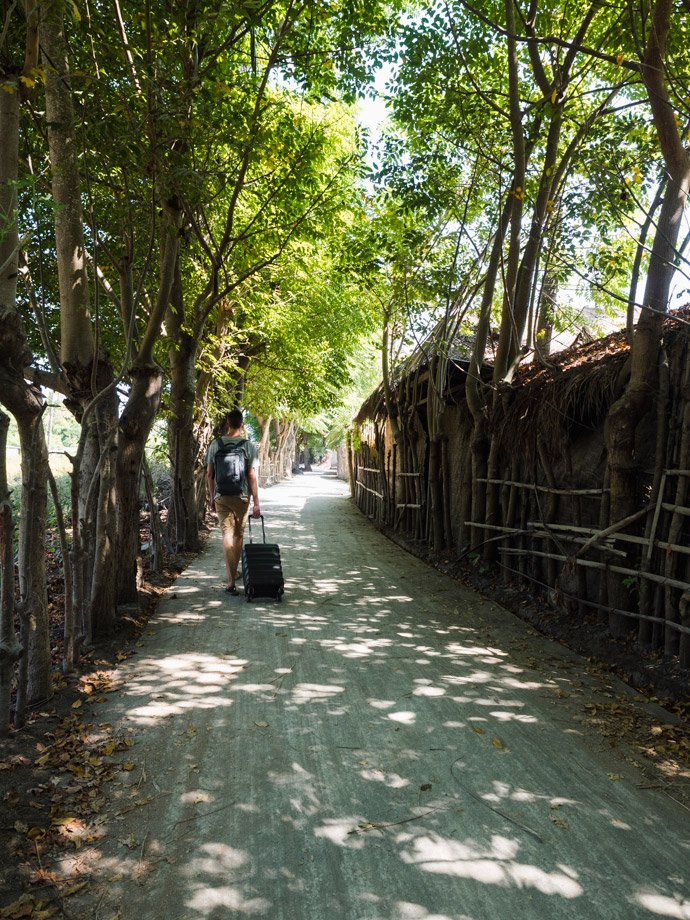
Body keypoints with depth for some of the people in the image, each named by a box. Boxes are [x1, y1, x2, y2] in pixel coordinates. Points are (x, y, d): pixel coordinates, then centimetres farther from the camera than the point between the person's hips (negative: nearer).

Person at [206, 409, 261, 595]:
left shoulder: (216, 444, 1)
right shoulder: (248, 445, -5)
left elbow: (209, 474, 4)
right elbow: (252, 476, -8)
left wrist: (212, 498, 14)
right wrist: (256, 503, -5)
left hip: (221, 497, 1)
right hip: (241, 497, -1)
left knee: (227, 535, 0)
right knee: (239, 535, 14)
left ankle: (231, 581, -7)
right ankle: (234, 573, 28)